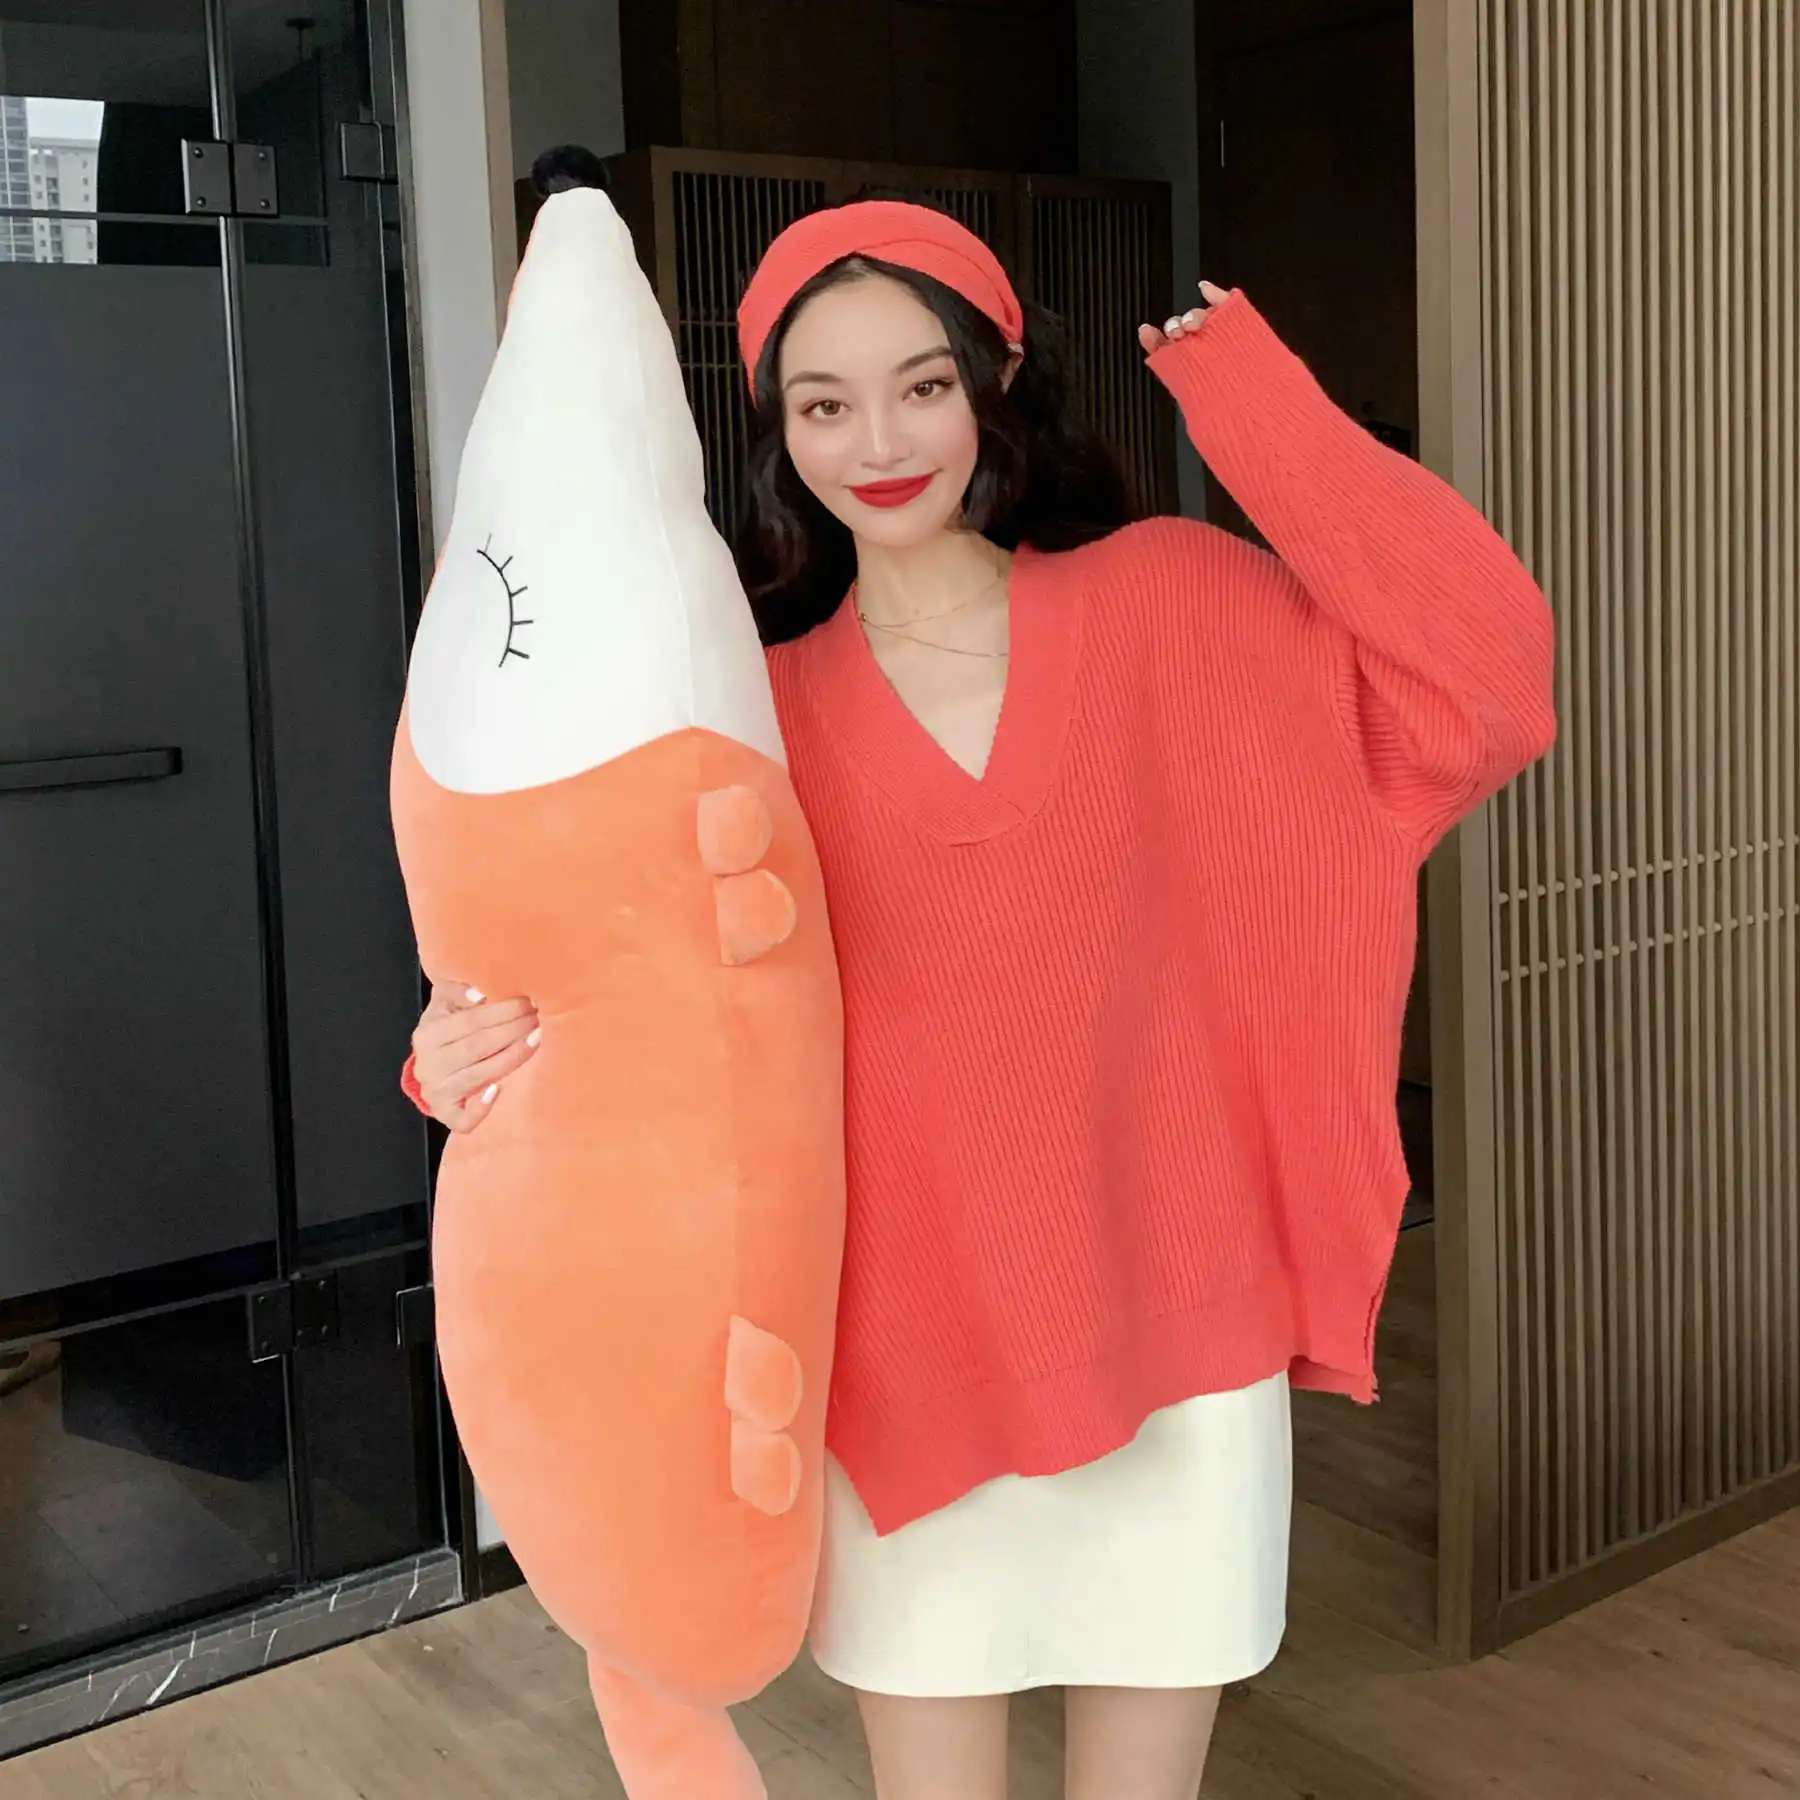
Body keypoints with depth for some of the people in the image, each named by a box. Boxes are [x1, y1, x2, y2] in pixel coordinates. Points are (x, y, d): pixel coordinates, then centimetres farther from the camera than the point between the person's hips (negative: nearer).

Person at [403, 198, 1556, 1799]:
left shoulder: (1165, 605, -2)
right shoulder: (764, 712, 0)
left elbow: (1481, 676, -13)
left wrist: (1255, 406, -12)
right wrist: (497, 1040, -17)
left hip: (1169, 1328, 0)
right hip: (910, 1349, 1)